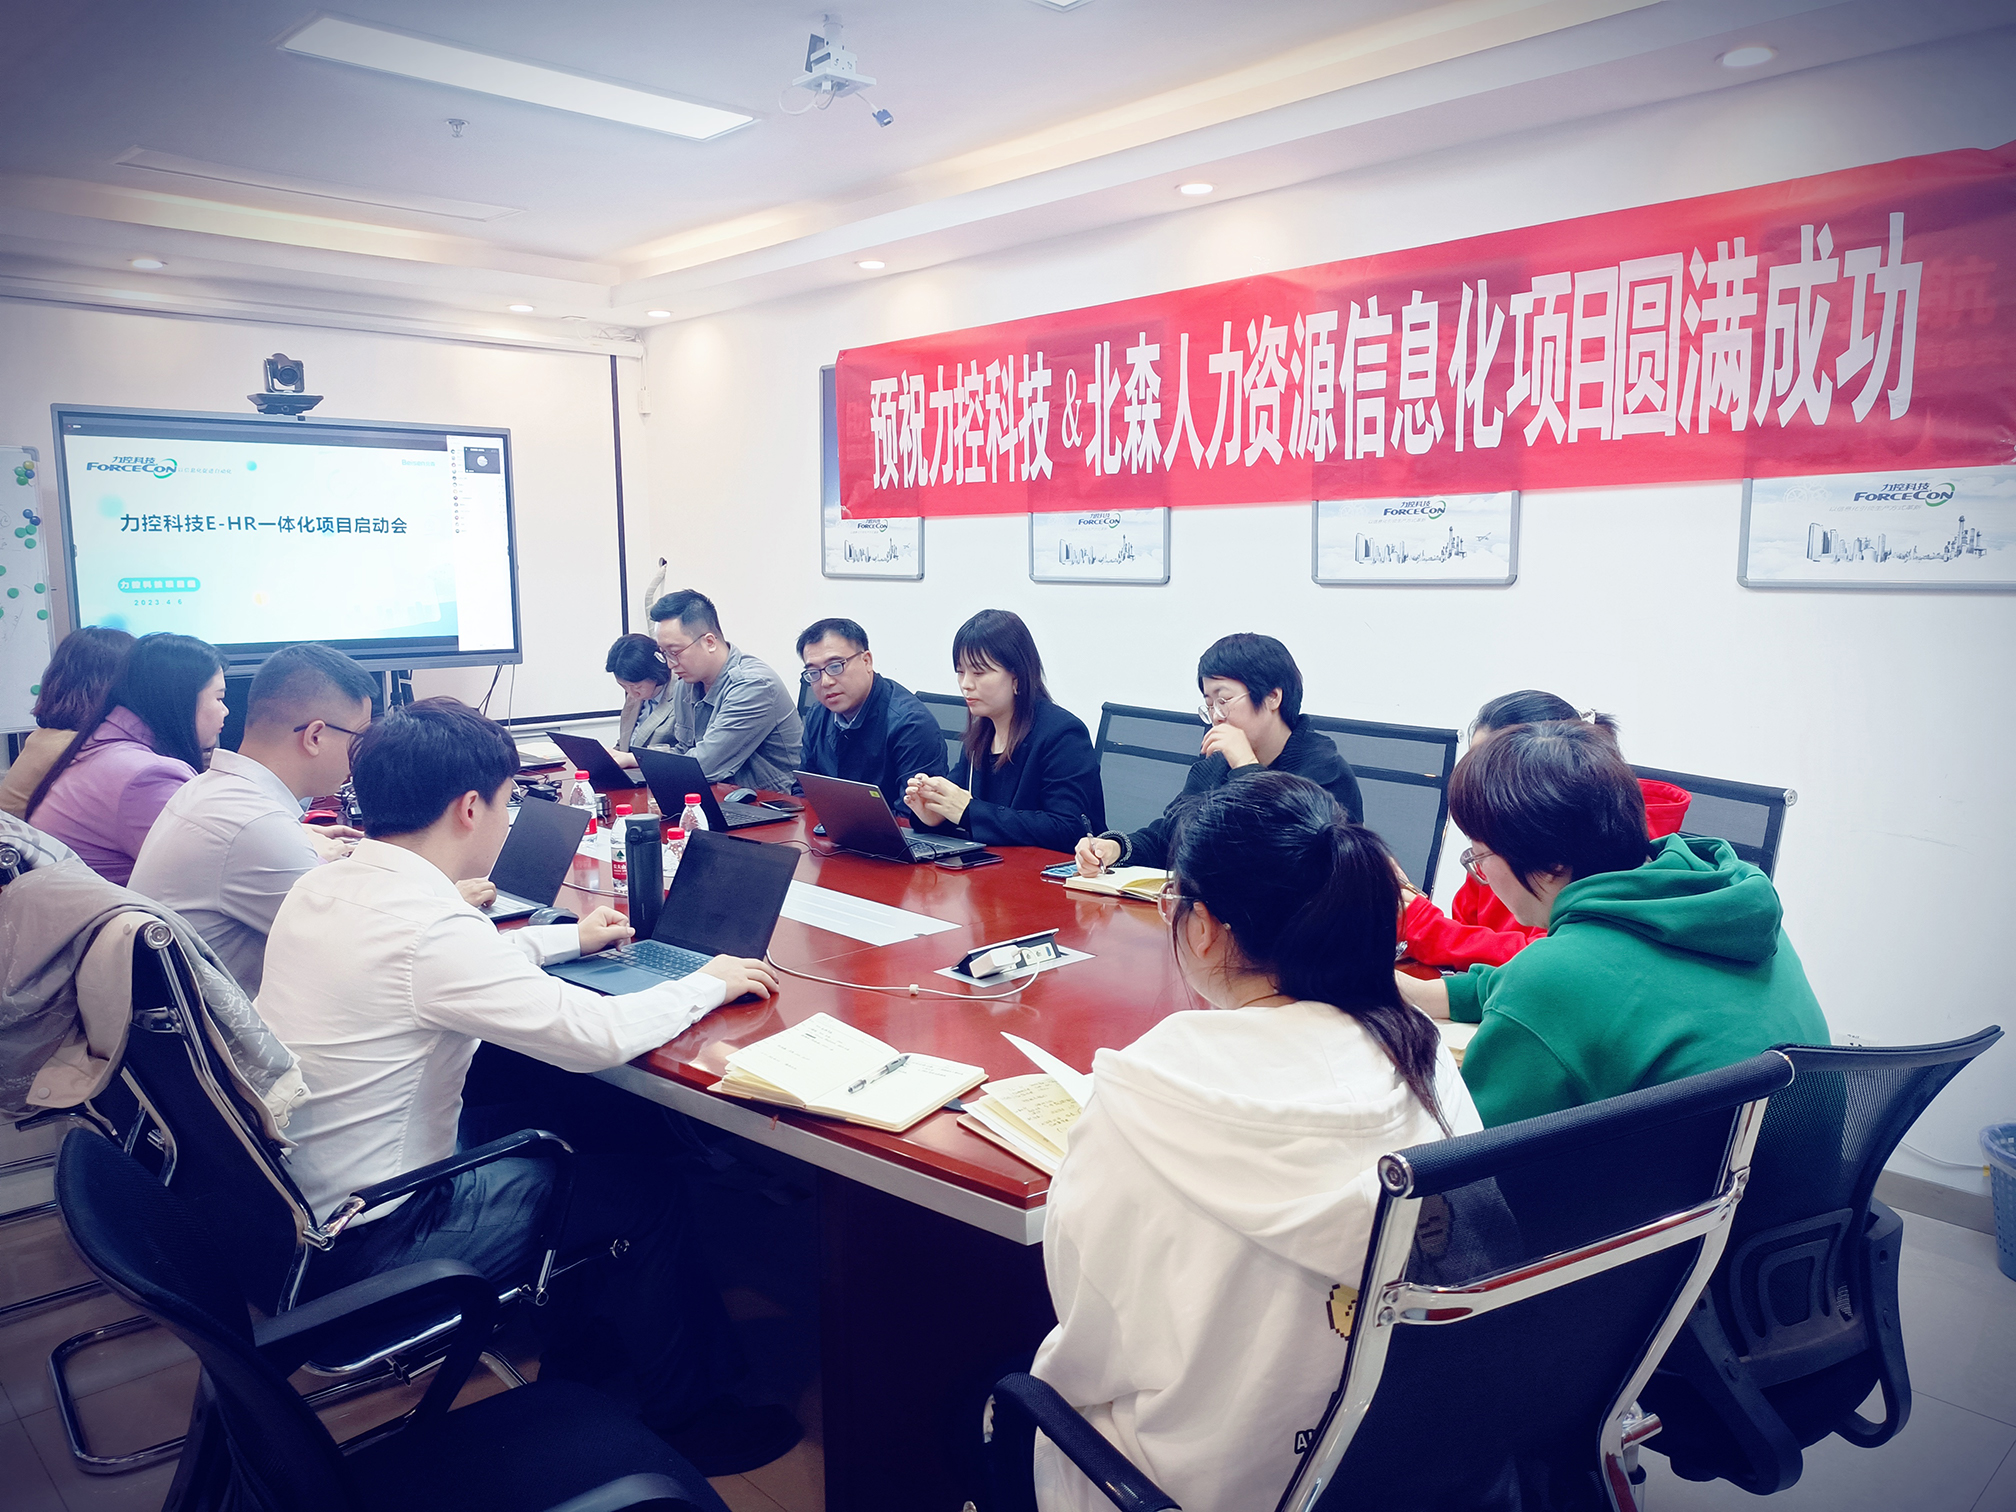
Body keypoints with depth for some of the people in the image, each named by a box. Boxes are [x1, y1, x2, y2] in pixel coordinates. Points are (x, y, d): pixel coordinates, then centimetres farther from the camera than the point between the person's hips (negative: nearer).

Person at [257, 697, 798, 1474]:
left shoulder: (323, 885, 0)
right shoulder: (427, 924, -29)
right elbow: (595, 1036, -27)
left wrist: (569, 937, 22)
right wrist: (710, 984, -11)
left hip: (288, 1200, 9)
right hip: (363, 1247, -9)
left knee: (558, 1122, 21)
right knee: (643, 1187, 4)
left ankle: (580, 1342, 36)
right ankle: (686, 1417, 23)